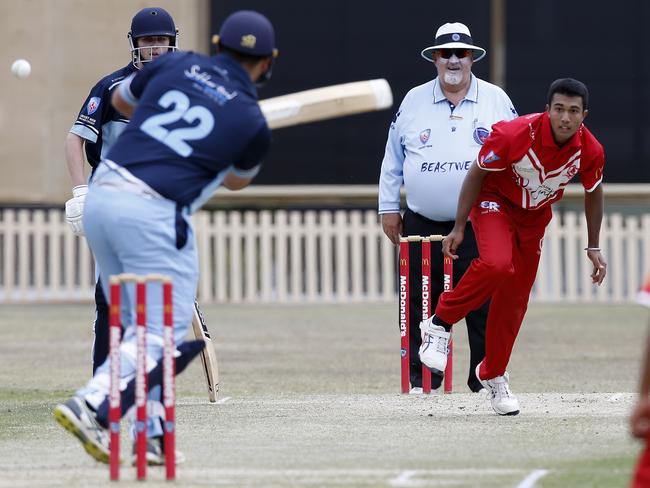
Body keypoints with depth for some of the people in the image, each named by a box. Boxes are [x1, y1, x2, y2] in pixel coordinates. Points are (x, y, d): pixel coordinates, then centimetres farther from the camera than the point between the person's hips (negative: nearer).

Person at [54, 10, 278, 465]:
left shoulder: (176, 65, 10)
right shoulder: (253, 123, 1)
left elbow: (121, 99, 30)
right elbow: (237, 181, 23)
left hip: (100, 198, 6)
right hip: (153, 214, -6)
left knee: (138, 324, 15)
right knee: (161, 333, -3)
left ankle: (152, 433, 11)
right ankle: (91, 405, -22)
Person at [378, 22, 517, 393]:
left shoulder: (496, 100, 6)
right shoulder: (414, 101, 8)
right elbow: (393, 159, 14)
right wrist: (389, 207, 9)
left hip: (480, 224, -1)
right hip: (423, 225, 1)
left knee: (484, 306, -3)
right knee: (422, 307, 2)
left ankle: (487, 380, 4)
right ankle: (422, 379, 10)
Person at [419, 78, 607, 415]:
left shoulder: (590, 151, -19)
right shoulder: (514, 134, -31)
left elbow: (593, 193, 2)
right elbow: (476, 174, -16)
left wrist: (593, 248, 6)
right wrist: (459, 228, -14)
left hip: (535, 217, 4)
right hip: (495, 201, -4)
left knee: (515, 299, 7)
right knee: (497, 264, -33)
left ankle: (492, 375, 26)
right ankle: (440, 324, -13)